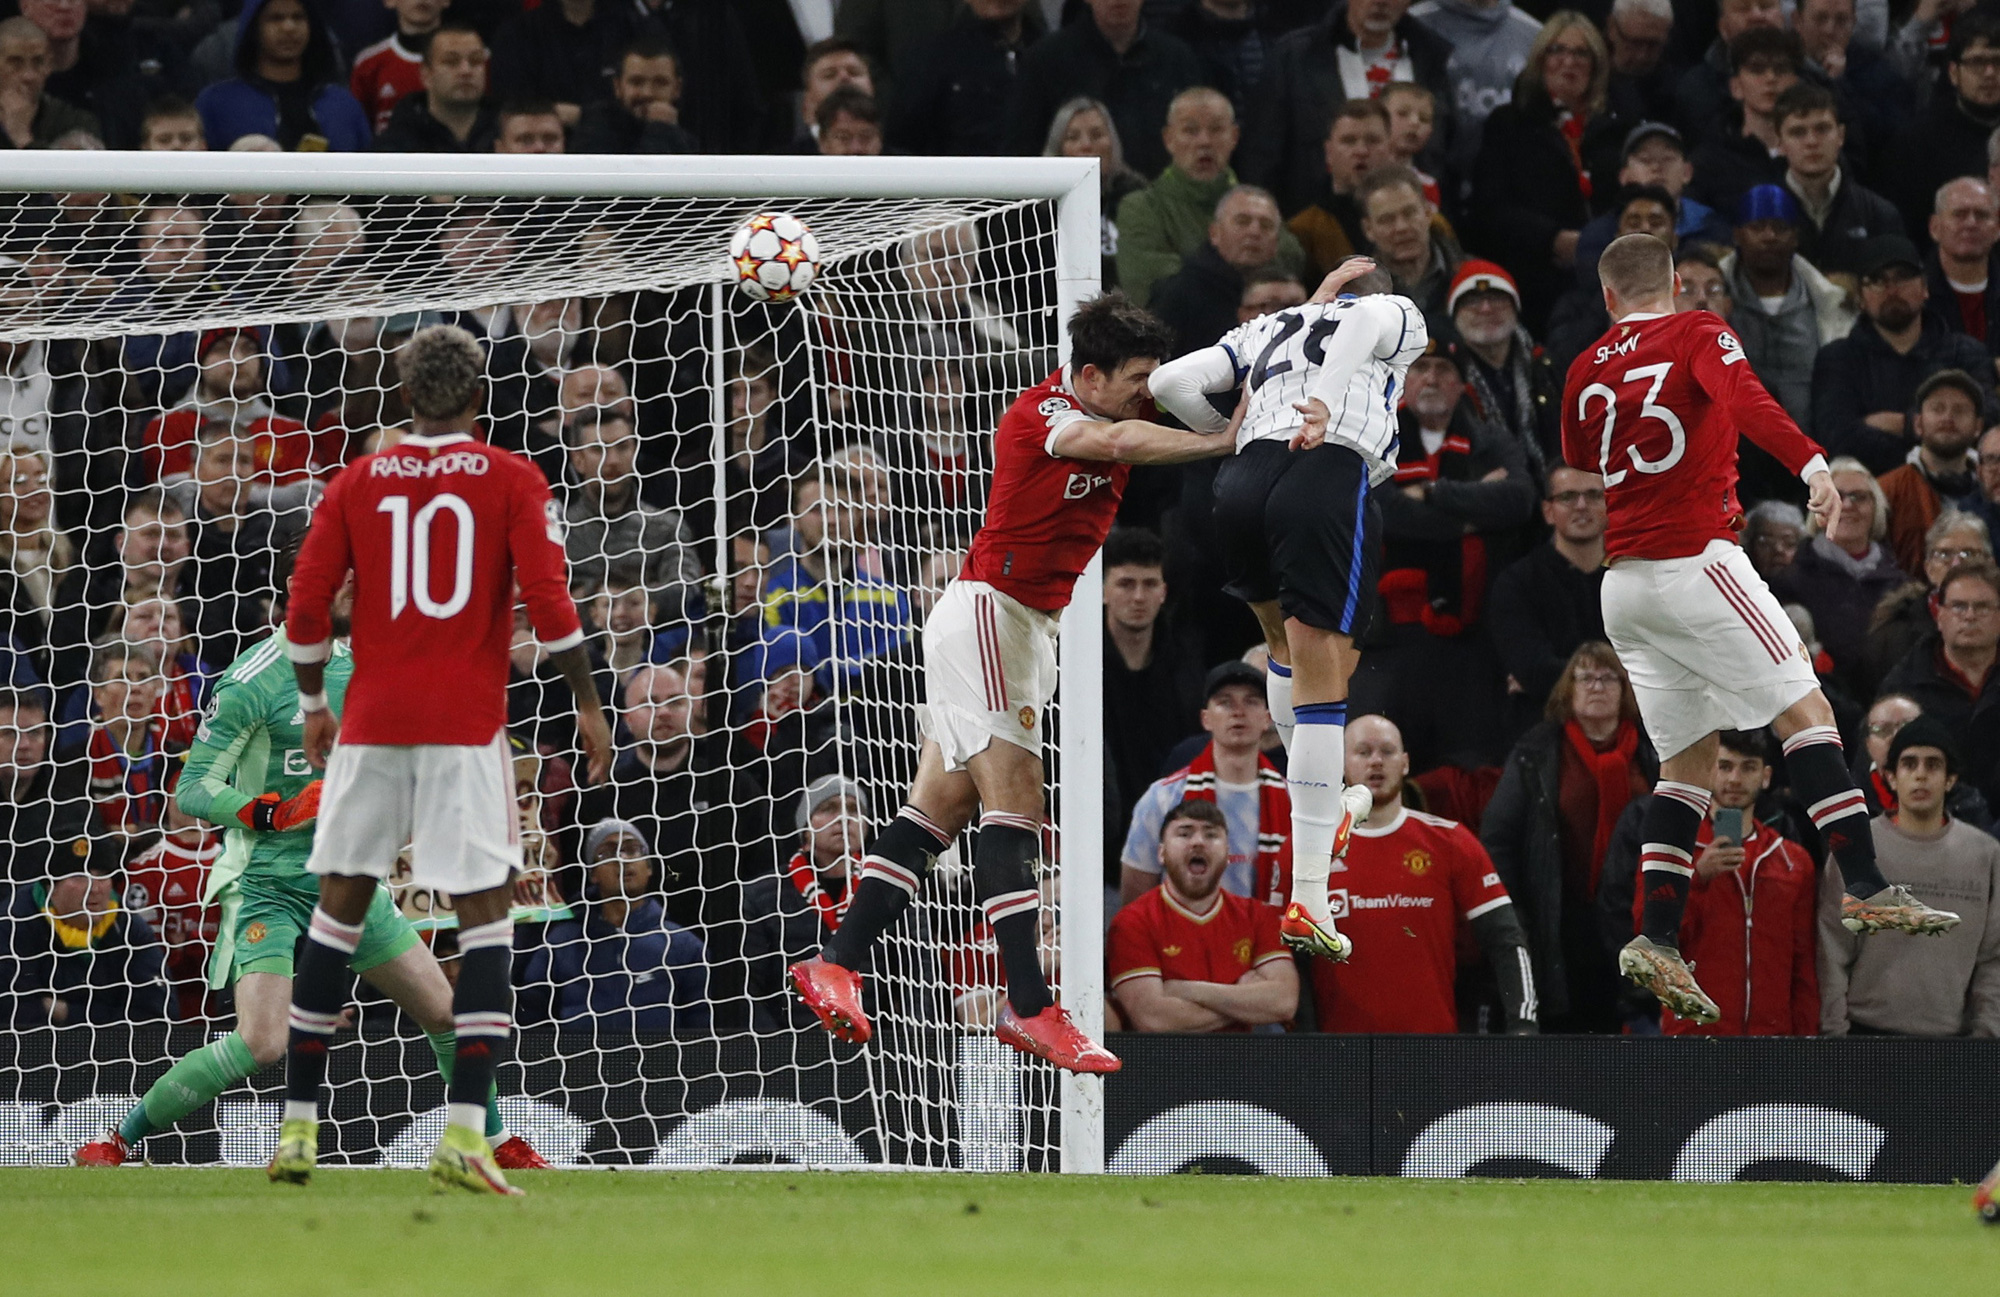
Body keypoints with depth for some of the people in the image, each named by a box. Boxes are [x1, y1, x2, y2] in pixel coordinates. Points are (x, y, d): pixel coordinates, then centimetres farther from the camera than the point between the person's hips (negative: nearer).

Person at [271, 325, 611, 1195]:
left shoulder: (358, 481, 6)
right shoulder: (512, 481, -1)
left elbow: (306, 606, 4)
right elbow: (548, 601, -9)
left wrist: (314, 706, 17)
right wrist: (587, 706, -1)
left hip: (372, 722, 3)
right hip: (468, 725, -3)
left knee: (340, 903, 13)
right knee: (485, 908, 1)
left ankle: (298, 1125, 14)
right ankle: (464, 1130, -13)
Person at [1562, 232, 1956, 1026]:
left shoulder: (1586, 372, 14)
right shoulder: (1698, 335, -1)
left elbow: (1578, 462, 32)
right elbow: (1745, 400, -22)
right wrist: (1812, 465, -35)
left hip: (1622, 583, 6)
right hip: (1694, 559, -6)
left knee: (1688, 759, 10)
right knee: (1806, 712, -3)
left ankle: (1657, 938, -1)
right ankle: (1866, 887, -15)